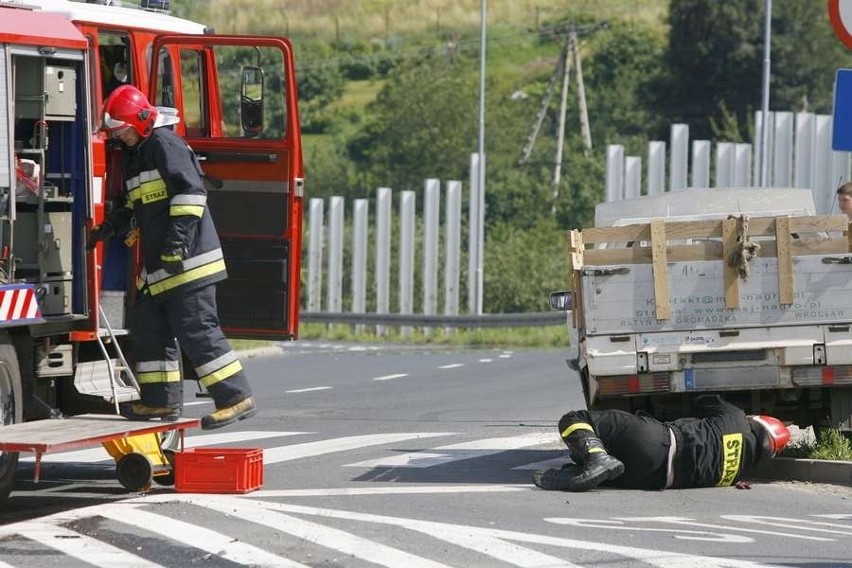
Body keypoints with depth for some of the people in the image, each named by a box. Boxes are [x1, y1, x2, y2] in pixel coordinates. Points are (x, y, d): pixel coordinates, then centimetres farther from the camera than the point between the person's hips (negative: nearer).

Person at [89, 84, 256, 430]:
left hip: (187, 259, -11)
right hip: (158, 265, 11)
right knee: (149, 328, 12)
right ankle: (160, 401, 19)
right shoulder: (134, 154, 20)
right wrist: (111, 226, 14)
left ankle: (237, 398, -13)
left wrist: (178, 241, -24)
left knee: (197, 330, -13)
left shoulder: (165, 145, -11)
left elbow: (190, 192, -20)